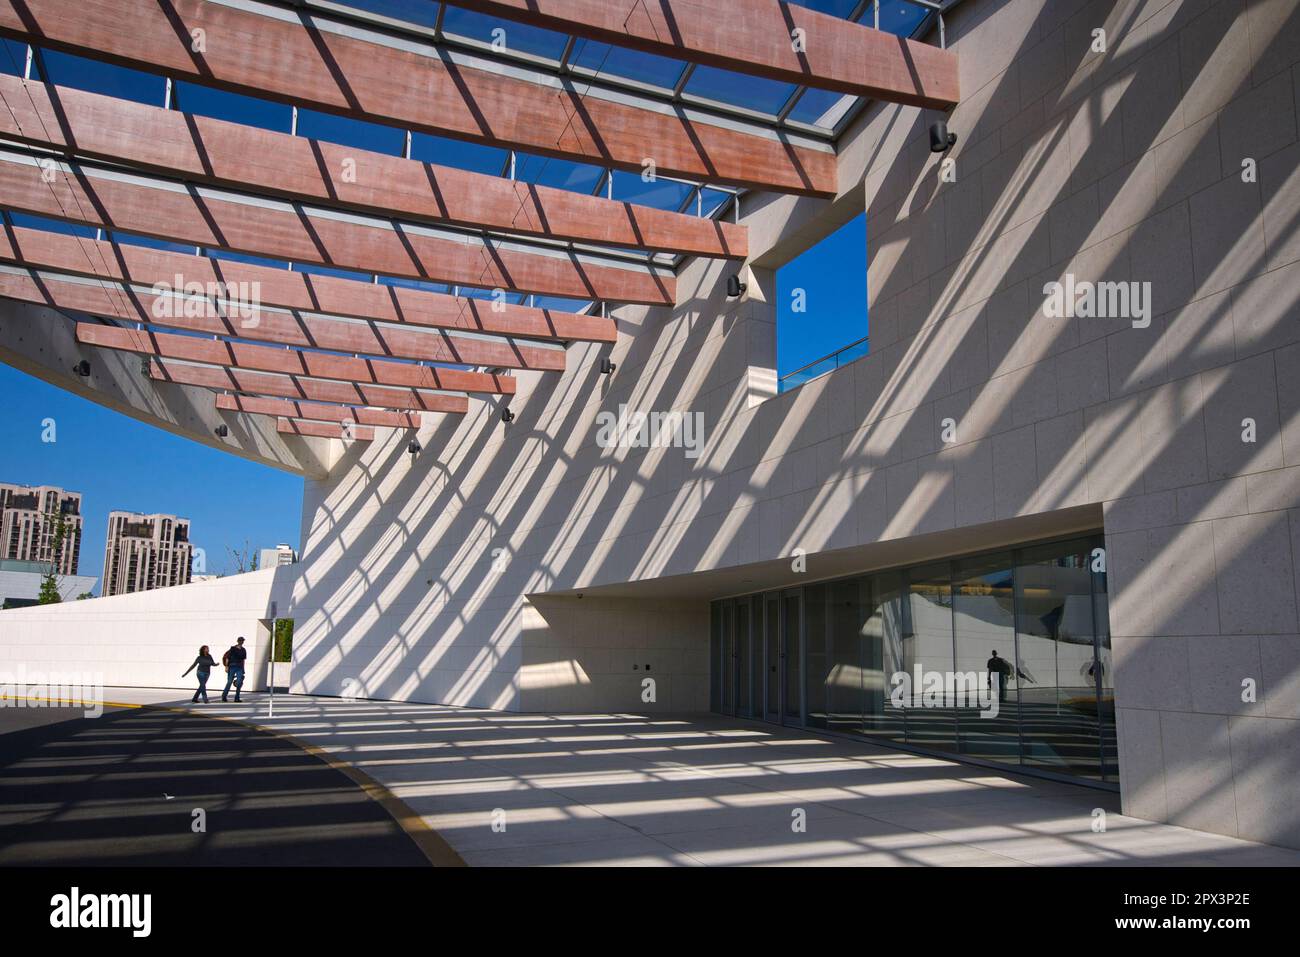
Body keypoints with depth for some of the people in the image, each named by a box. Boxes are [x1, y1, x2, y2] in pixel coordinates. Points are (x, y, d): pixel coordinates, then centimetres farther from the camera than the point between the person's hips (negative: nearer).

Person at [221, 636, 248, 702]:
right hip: (232, 667, -4)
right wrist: (226, 666, -9)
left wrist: (243, 669, 15)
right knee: (229, 682, 0)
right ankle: (224, 696, 14)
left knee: (239, 682, -5)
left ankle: (237, 698, 0)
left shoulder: (243, 650, 11)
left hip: (240, 668, 4)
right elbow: (227, 658, -2)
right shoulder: (233, 648, -2)